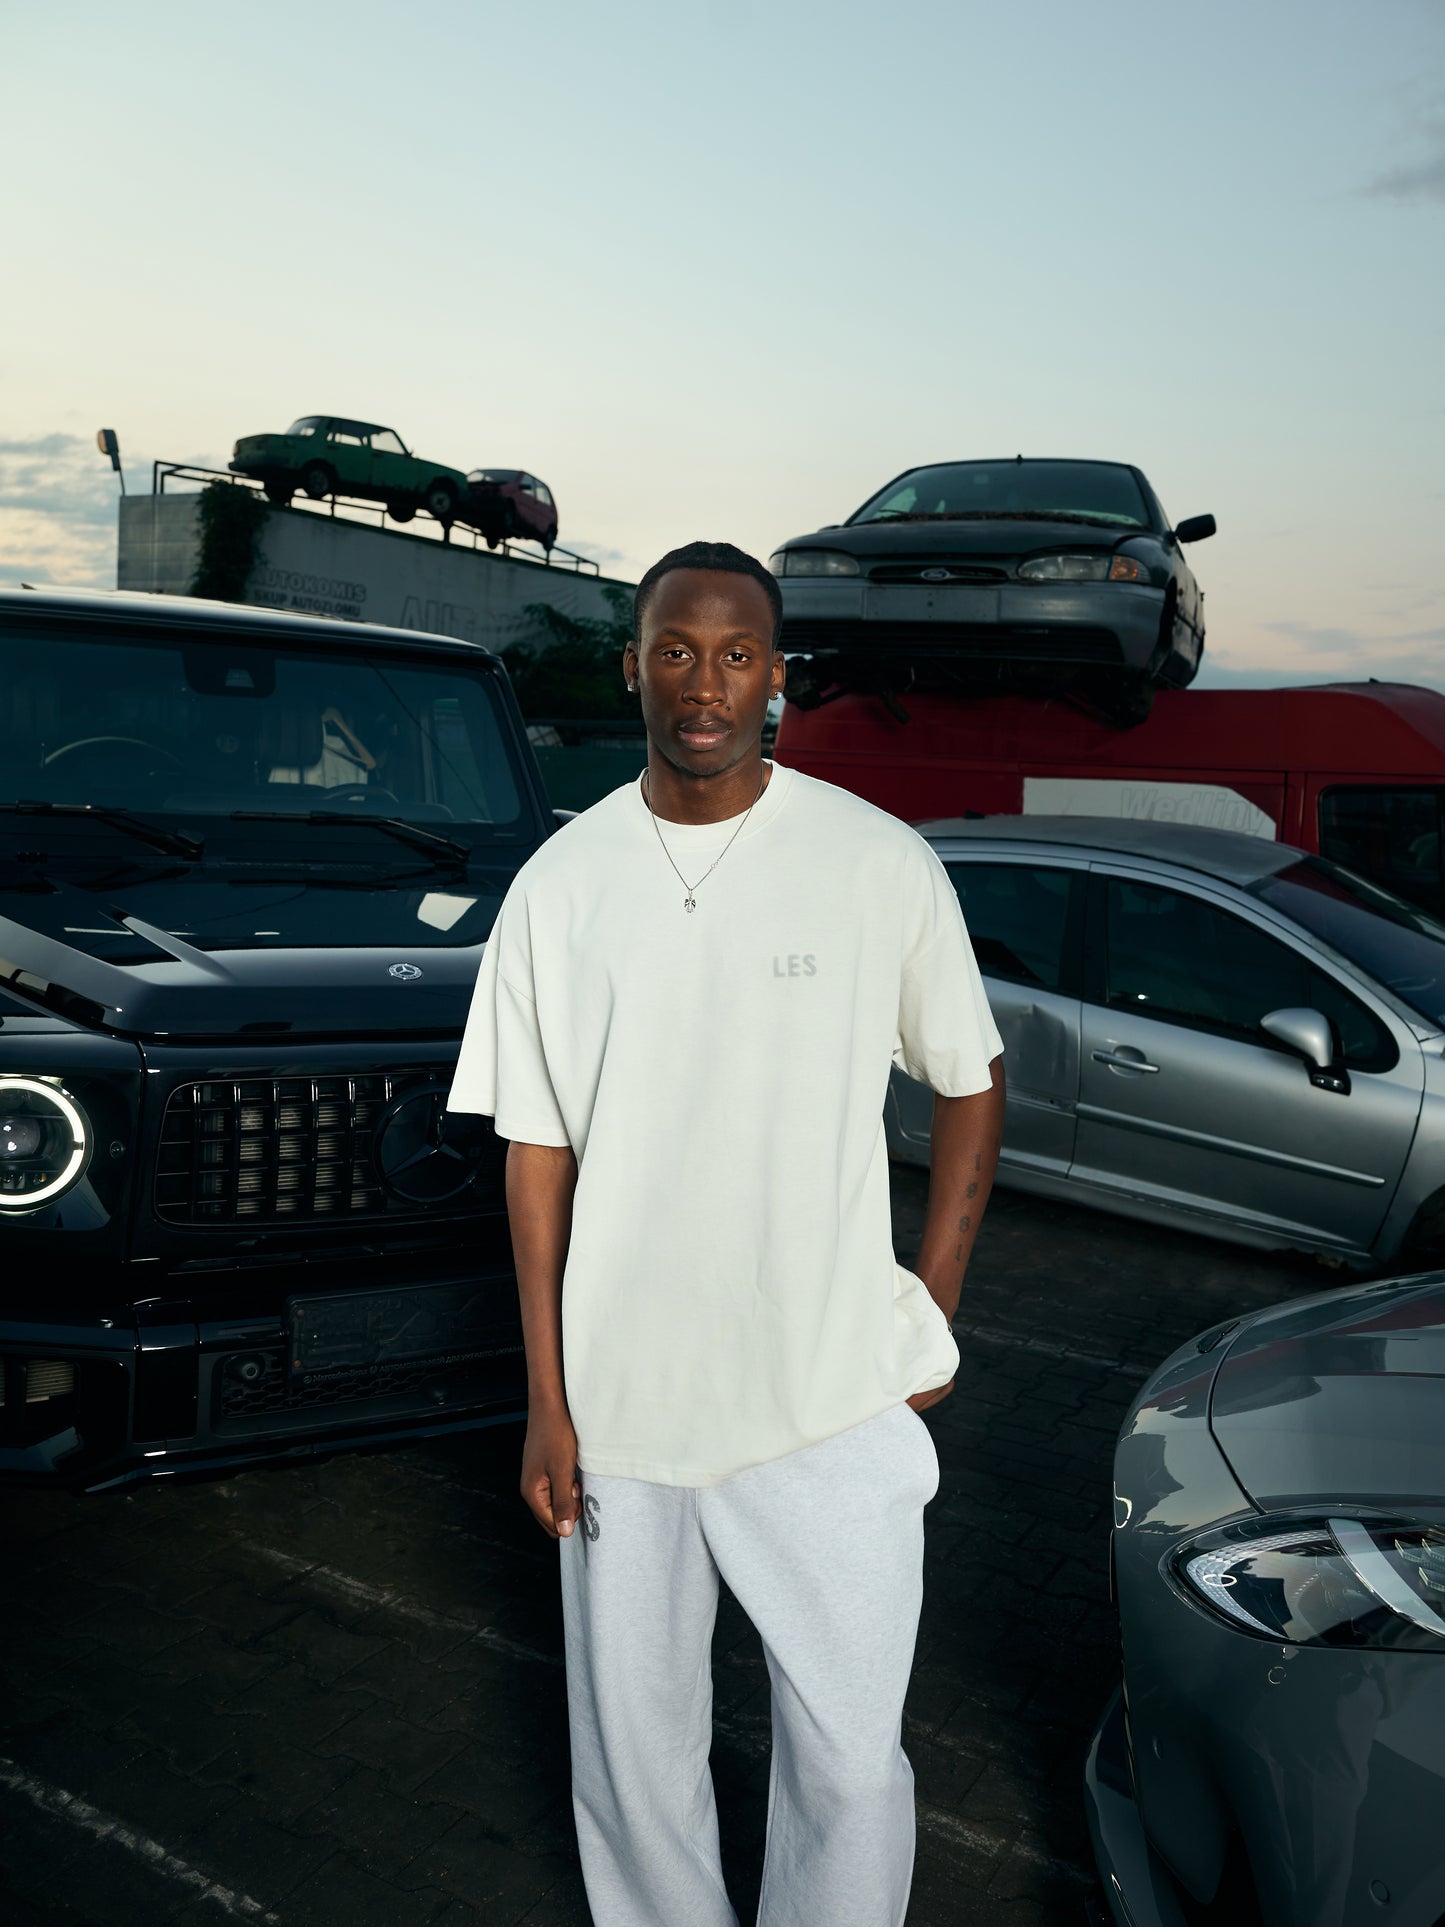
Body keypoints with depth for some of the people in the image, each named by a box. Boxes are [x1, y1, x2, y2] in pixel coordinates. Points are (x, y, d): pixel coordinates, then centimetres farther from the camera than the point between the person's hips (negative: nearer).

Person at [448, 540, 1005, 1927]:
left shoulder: (881, 863, -6)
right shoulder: (561, 884, -1)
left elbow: (971, 1084, 6)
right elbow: (537, 1149, 3)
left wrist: (930, 1313, 1)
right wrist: (546, 1399, 1)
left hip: (835, 1405, -1)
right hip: (621, 1399, 2)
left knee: (849, 1760, 8)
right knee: (633, 1755, 17)